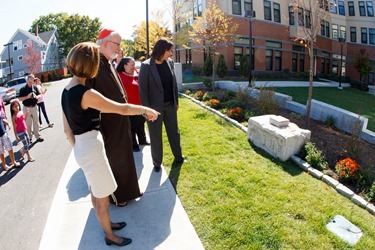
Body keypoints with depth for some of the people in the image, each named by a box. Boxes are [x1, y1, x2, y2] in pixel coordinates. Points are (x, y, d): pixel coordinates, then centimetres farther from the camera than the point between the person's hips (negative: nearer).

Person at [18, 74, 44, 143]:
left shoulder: (35, 87, 1)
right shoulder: (23, 89, -7)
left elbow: (39, 95, 8)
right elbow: (20, 99, -7)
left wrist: (37, 97, -14)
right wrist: (27, 97, -21)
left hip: (34, 107, 3)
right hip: (27, 108, -3)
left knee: (36, 122, 11)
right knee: (28, 123, 4)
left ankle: (38, 136, 20)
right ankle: (29, 137, 15)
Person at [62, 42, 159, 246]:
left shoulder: (66, 91, 4)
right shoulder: (86, 93, -25)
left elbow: (67, 128, 10)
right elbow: (122, 109, -20)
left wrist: (77, 148, 19)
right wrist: (146, 110, -4)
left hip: (81, 147, 9)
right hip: (91, 148, -9)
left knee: (96, 193, 26)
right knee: (102, 198, 11)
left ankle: (107, 224, 48)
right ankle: (110, 236, 33)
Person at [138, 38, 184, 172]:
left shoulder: (170, 62, 2)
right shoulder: (146, 66, -14)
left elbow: (174, 83, 9)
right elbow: (142, 89, -13)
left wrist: (176, 101, 10)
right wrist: (146, 109, -14)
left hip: (170, 105, 5)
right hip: (155, 106, -5)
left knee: (174, 132, 17)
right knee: (156, 136, 10)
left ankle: (178, 156, 37)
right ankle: (157, 162, 27)